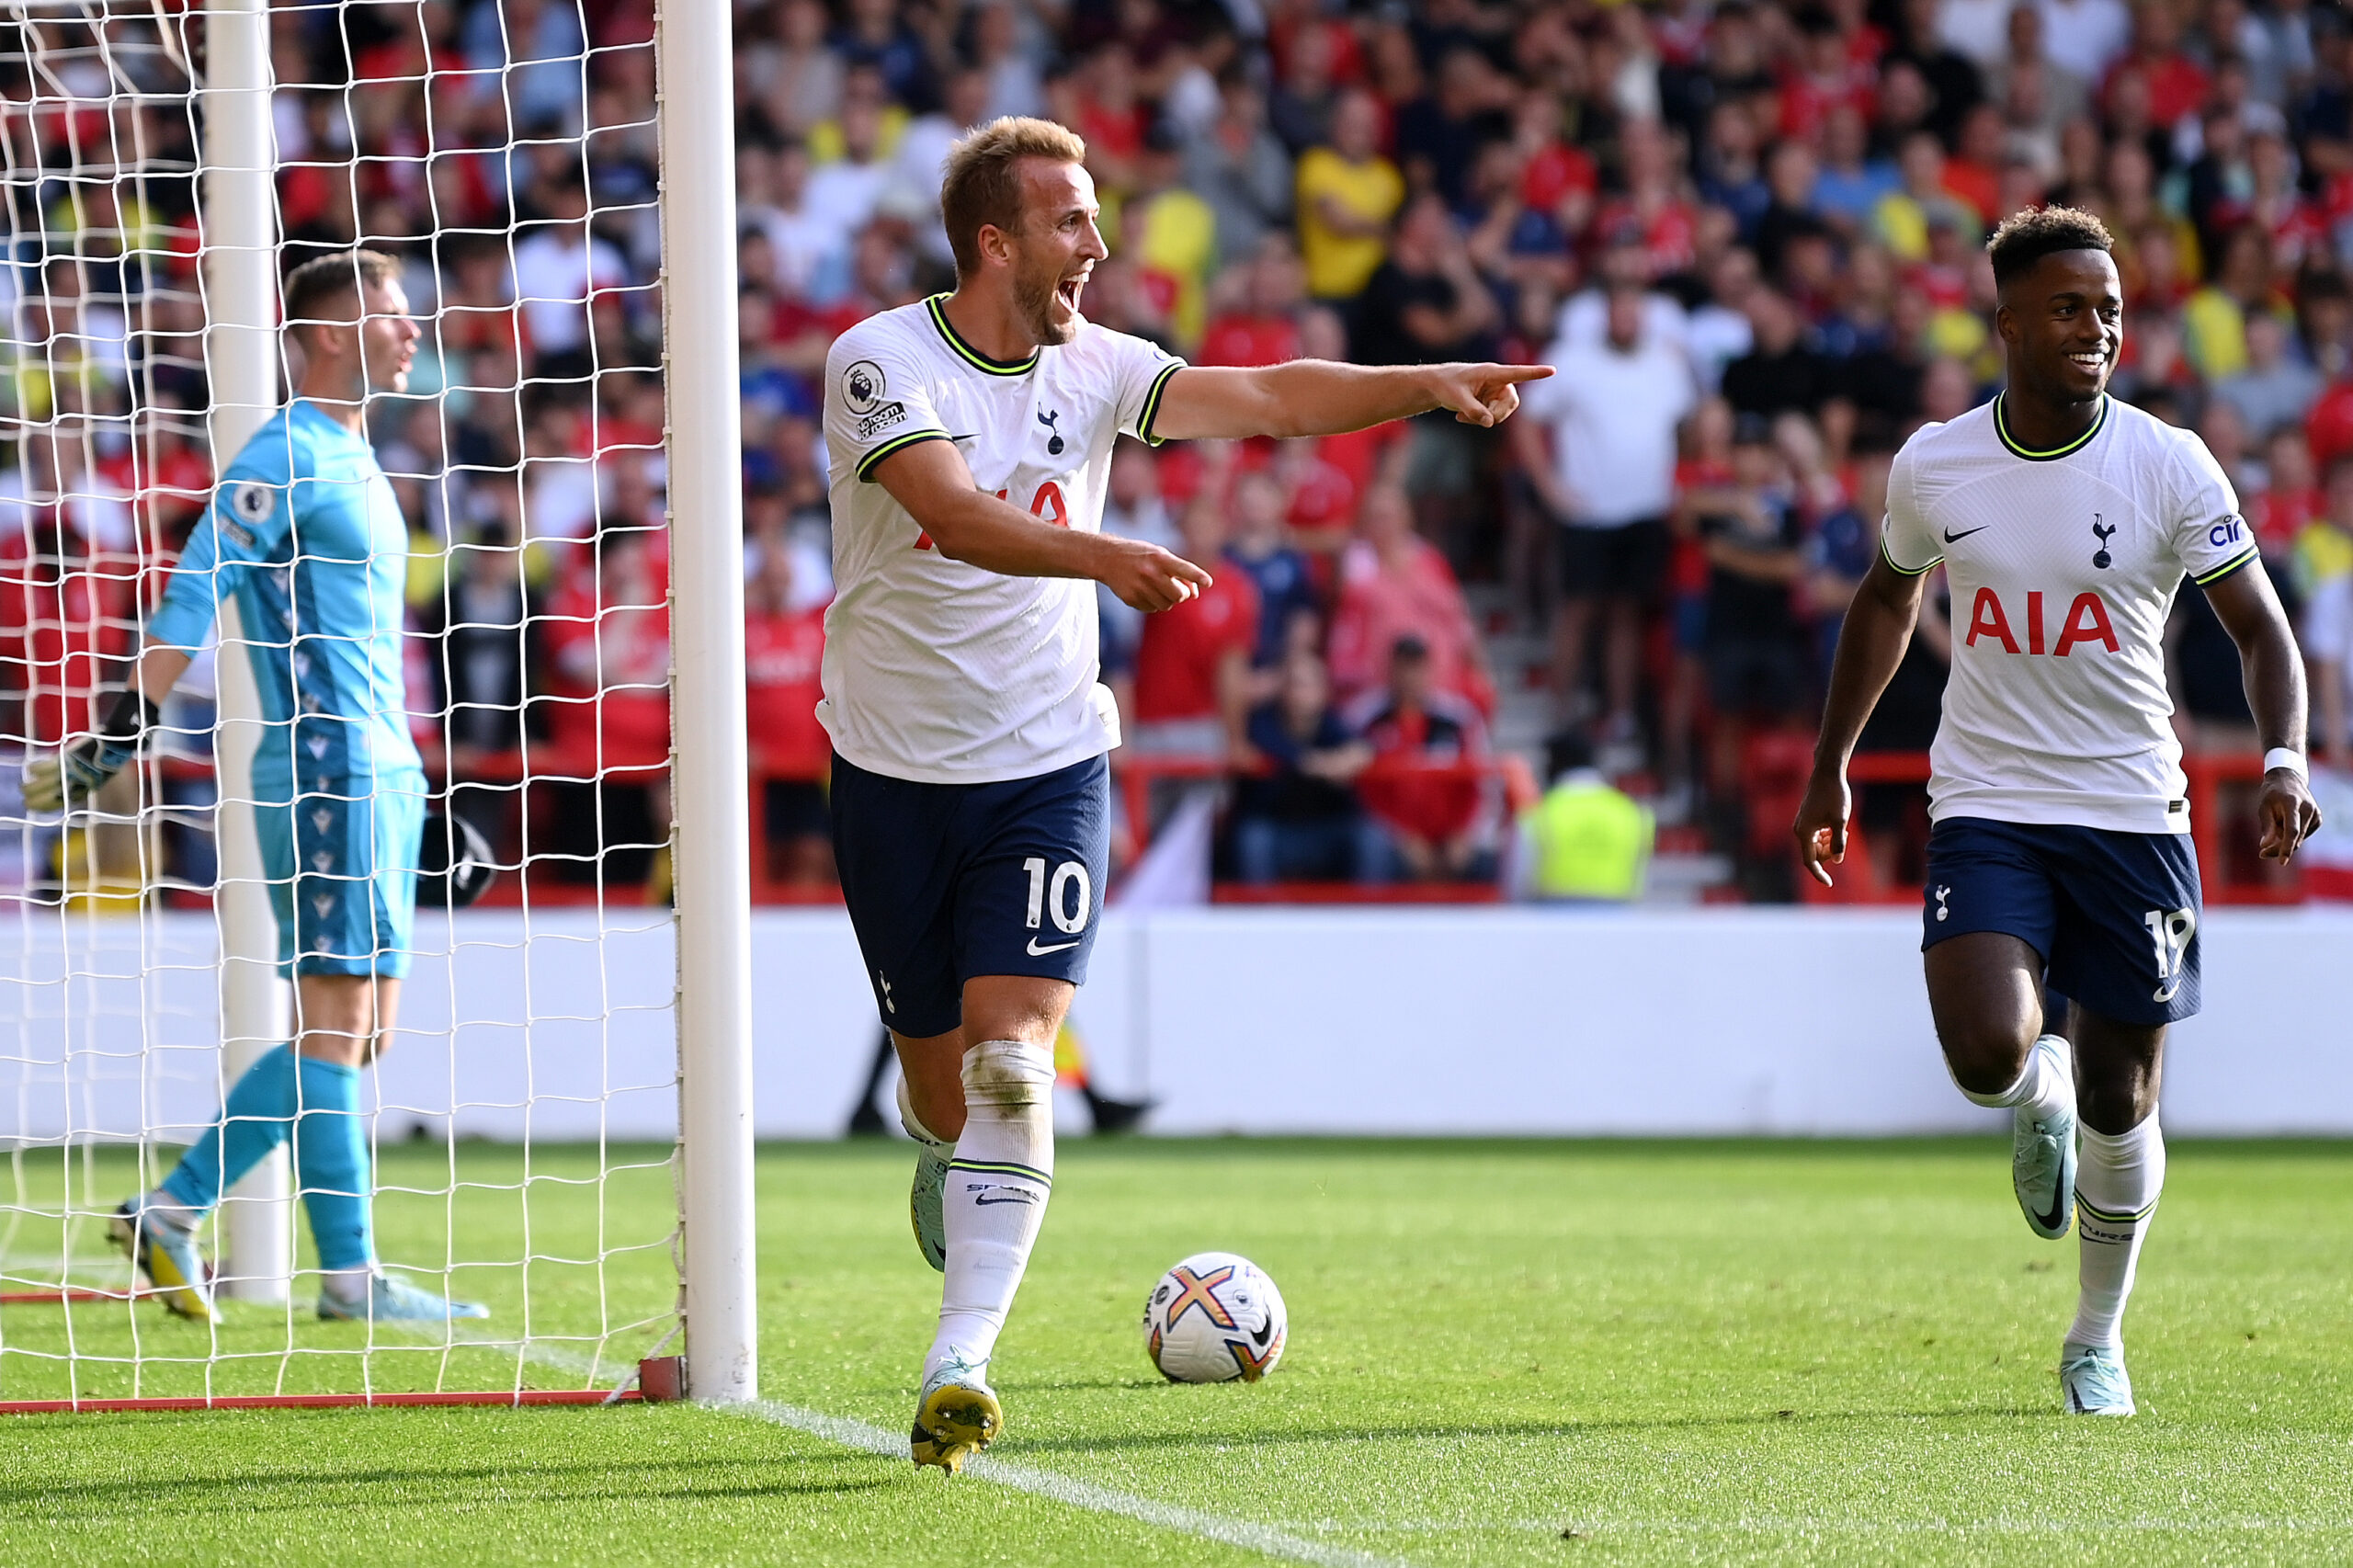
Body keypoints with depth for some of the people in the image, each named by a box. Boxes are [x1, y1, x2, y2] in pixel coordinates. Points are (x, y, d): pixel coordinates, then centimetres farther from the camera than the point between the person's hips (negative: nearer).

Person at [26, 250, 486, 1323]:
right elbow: (189, 600, -16)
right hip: (327, 772, -10)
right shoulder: (286, 457, -9)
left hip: (379, 772, 10)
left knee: (360, 1032, 8)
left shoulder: (351, 459, 20)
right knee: (335, 1025, -8)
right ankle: (350, 1276, -6)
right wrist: (119, 732, -22)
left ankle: (170, 1211, 10)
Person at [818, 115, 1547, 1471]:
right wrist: (1103, 556, -43)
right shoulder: (882, 363, -11)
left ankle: (961, 1367, -21)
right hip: (896, 770, -1)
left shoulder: (1089, 368, 2)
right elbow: (956, 513, -28)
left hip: (1047, 763, 1)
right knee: (942, 1083, 8)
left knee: (1012, 1063, -16)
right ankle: (948, 1162, 46)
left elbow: (1268, 398, -5)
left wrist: (1427, 385, -19)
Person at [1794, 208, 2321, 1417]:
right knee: (1988, 1055, -22)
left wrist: (2283, 758, -22)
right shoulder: (1932, 467, -1)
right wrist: (1830, 763, 19)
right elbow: (1887, 600, 18)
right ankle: (2043, 1097, 17)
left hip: (2132, 814, 0)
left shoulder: (2168, 466, -7)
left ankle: (2098, 1341, 26)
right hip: (1986, 806, 0)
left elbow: (2261, 628, -4)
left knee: (2120, 1105, 4)